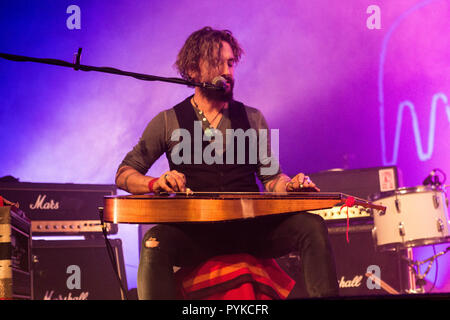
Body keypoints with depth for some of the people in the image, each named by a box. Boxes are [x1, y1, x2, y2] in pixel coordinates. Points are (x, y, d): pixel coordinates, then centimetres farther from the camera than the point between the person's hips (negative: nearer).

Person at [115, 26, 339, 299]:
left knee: (312, 226, -23)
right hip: (195, 233, -2)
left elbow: (272, 177, 17)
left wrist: (290, 185, -8)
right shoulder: (168, 122, 7)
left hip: (251, 228, 2)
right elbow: (124, 174, 8)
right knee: (155, 243, -35)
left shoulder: (253, 119, 15)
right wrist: (156, 183, -14)